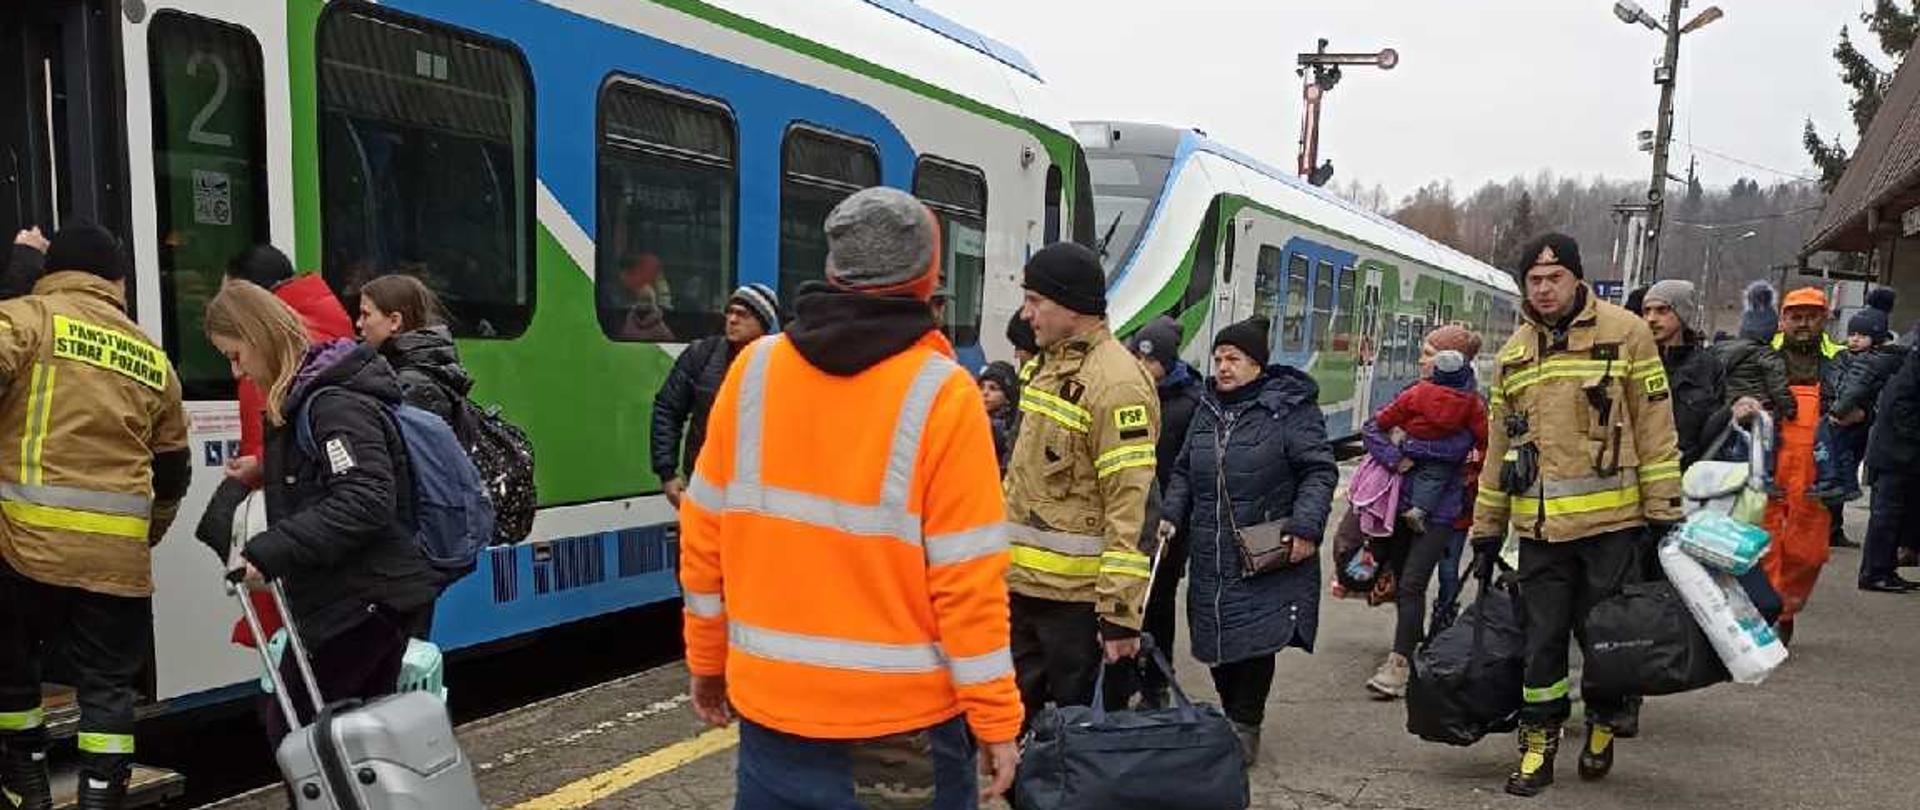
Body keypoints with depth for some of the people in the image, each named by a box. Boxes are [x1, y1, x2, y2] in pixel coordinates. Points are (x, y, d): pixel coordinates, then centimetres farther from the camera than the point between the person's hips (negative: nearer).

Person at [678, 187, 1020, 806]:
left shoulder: (754, 368, -3)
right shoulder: (940, 392, -15)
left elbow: (706, 539, 2)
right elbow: (967, 578, -14)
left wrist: (707, 660, 15)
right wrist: (995, 719, -5)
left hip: (770, 700, 4)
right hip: (898, 720, -3)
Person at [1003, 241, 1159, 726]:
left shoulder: (1116, 382, -19)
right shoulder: (1047, 365, 11)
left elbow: (1131, 507, -22)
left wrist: (1121, 613, -23)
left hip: (1077, 595, -9)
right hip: (1023, 583, 9)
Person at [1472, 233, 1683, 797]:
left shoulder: (1624, 332, -2)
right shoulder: (1514, 352, 11)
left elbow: (1655, 427, -3)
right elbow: (1499, 444, 15)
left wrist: (1662, 508, -6)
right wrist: (1487, 527, 16)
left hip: (1611, 520, -3)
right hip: (1539, 525, 3)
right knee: (1542, 639, 8)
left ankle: (1602, 727, 32)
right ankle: (1539, 745, 20)